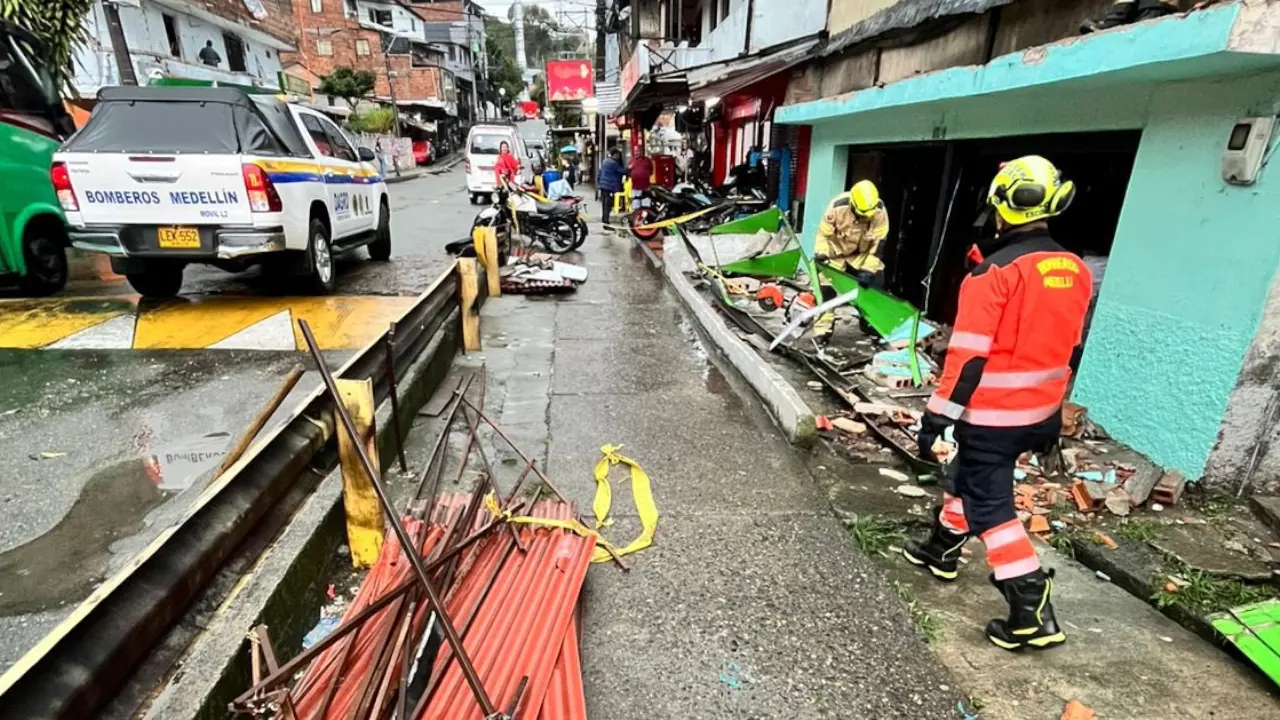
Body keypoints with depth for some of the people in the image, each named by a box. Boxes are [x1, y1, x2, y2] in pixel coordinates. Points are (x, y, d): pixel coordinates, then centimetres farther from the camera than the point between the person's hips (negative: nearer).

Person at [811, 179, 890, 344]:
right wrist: (820, 254, -25)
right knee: (826, 289, -12)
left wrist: (868, 270, -25)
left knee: (875, 284, -2)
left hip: (862, 254, 3)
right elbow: (823, 234, -17)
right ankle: (823, 330, -5)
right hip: (836, 252, -2)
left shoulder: (880, 212, -24)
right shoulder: (837, 207, -30)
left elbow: (878, 244, -20)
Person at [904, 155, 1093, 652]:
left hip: (991, 414, -8)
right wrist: (1053, 411, 22)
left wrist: (937, 415, -16)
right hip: (1038, 414, 8)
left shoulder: (995, 271, -20)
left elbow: (968, 355, -22)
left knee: (989, 504, 3)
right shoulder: (1076, 271, 5)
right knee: (970, 476, 24)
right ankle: (942, 550, 42)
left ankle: (1033, 613, 6)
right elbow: (1069, 350, 12)